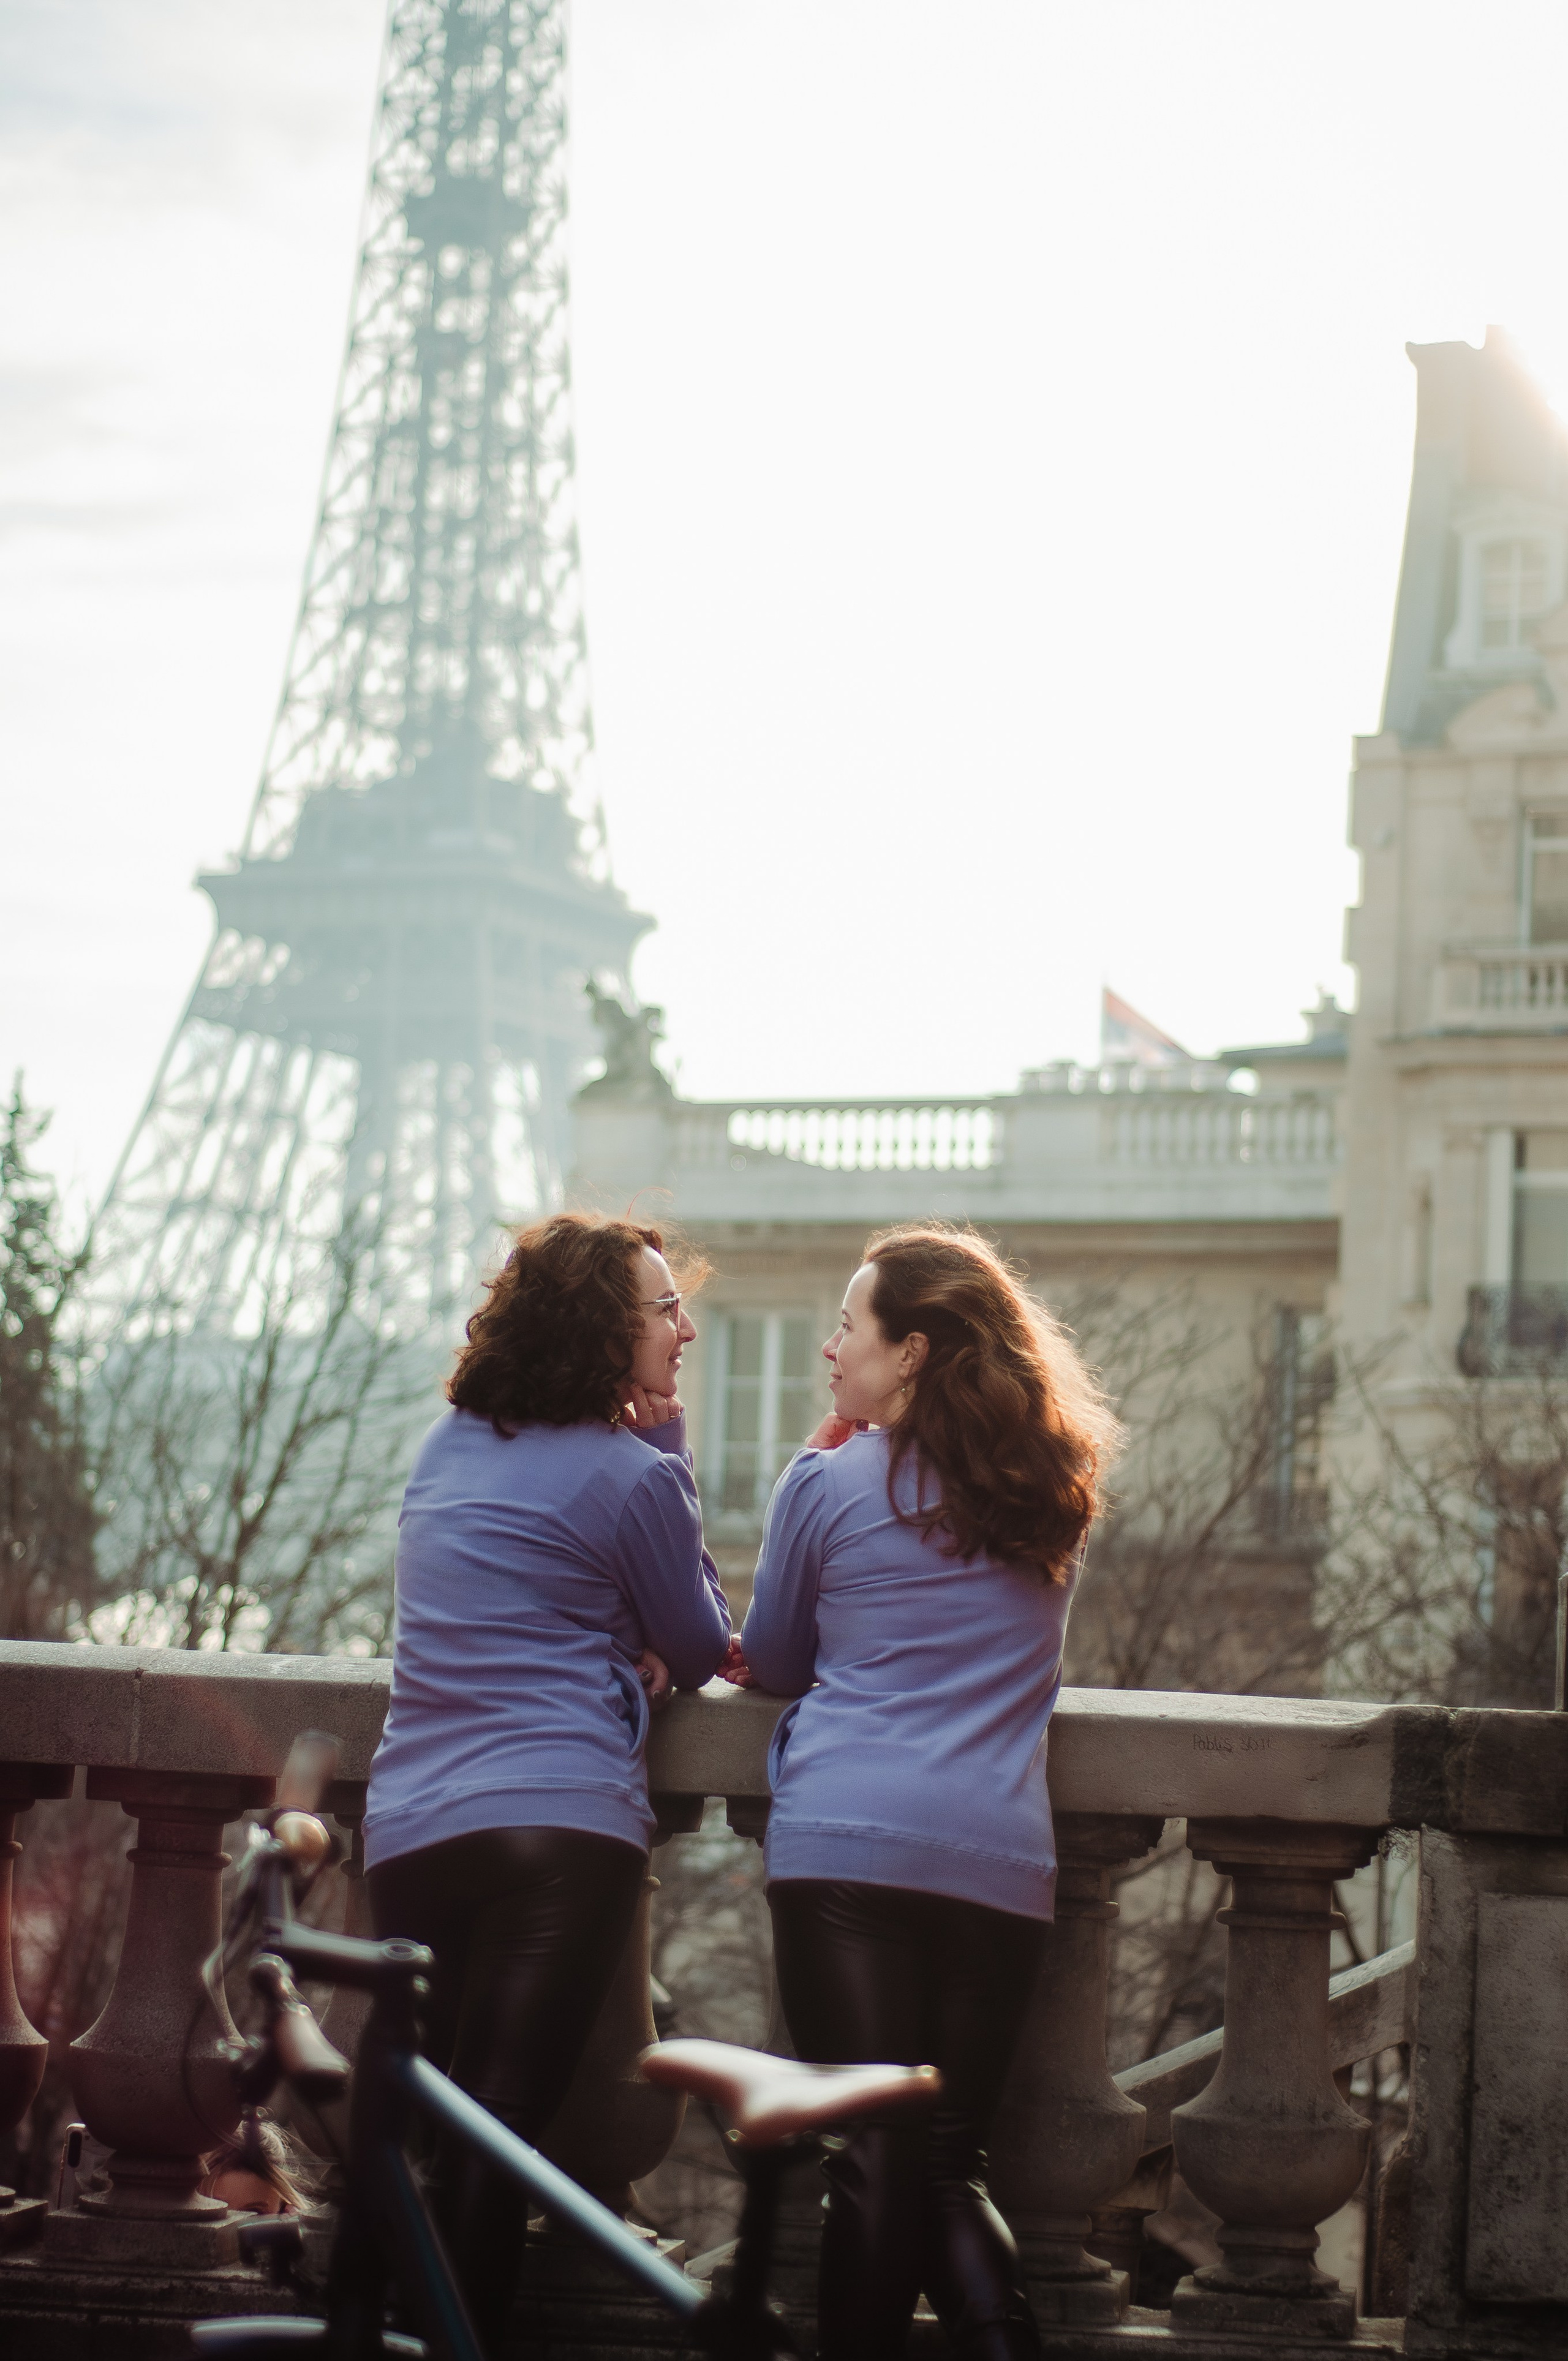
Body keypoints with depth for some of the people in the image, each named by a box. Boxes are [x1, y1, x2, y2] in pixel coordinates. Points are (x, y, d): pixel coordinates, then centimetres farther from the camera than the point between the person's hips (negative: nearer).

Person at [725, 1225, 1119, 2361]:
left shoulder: (831, 1481, 2)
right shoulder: (1054, 1497, 15)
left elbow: (770, 1662, 16)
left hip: (847, 1849, -4)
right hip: (1005, 1865, 4)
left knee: (876, 2162, -3)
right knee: (950, 2163, 12)